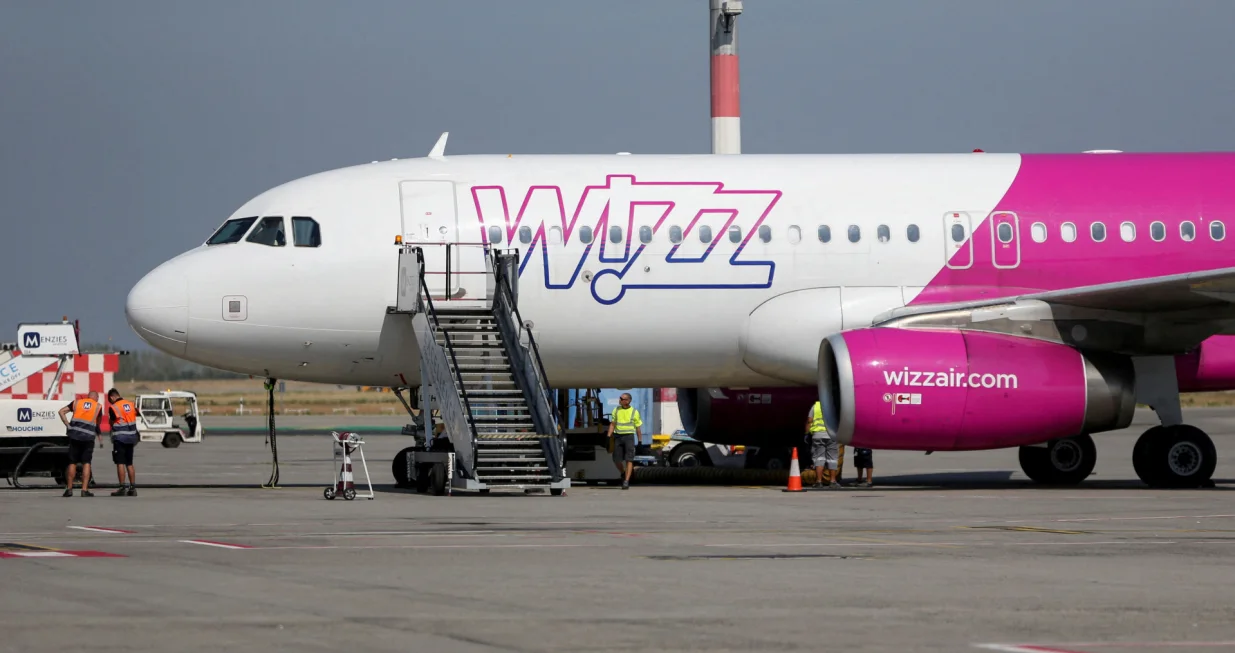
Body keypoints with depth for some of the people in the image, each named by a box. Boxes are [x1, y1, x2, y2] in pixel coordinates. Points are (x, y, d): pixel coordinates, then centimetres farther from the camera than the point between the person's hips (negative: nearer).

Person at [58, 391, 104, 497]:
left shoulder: (77, 402, 12)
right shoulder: (98, 406, 9)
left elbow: (62, 411, 5)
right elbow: (98, 422, 20)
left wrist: (68, 425, 4)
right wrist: (98, 434, 38)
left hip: (74, 435, 2)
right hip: (88, 437, -2)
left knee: (72, 462, 9)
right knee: (86, 463, 2)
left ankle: (69, 488, 12)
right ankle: (84, 490, -5)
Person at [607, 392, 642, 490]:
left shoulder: (634, 412, 0)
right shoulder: (616, 410, 8)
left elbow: (638, 428, 4)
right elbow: (612, 424, 10)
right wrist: (608, 437, 0)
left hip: (629, 436, -3)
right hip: (618, 437, 3)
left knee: (629, 460, -10)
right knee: (616, 459, 3)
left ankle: (626, 482, -12)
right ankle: (623, 474, 32)